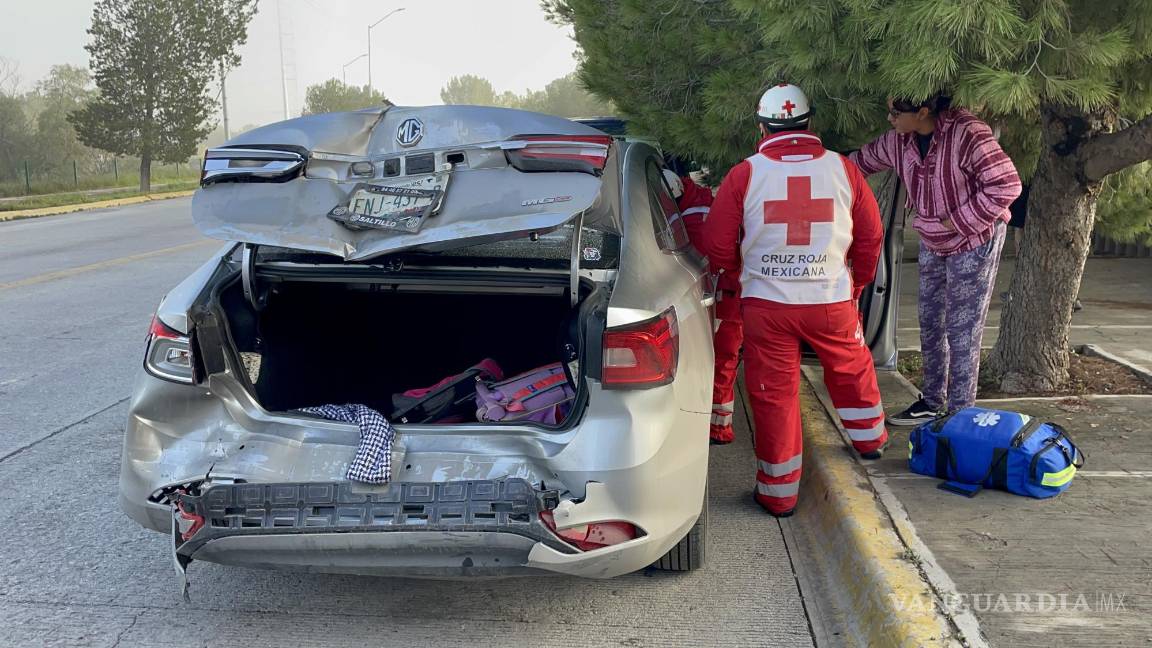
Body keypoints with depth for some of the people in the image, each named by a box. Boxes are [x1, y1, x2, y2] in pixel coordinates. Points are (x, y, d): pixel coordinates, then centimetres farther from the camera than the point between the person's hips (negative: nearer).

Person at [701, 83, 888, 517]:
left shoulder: (744, 175, -7)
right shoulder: (843, 169, -2)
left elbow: (717, 245, -3)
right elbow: (871, 236, 6)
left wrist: (743, 275, 18)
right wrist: (857, 284, 23)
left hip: (766, 304, -1)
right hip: (833, 301, 2)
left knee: (774, 393, 8)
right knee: (852, 370, 26)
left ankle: (778, 493, 16)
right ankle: (870, 440, 47)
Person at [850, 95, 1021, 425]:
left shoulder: (967, 133, -28)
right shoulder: (898, 140, -7)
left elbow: (1006, 186, -27)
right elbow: (863, 159, 11)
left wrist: (955, 221, -24)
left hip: (973, 241, -7)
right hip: (932, 243, 7)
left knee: (962, 330, -4)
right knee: (930, 324, 15)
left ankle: (960, 413, 8)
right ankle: (932, 403, 30)